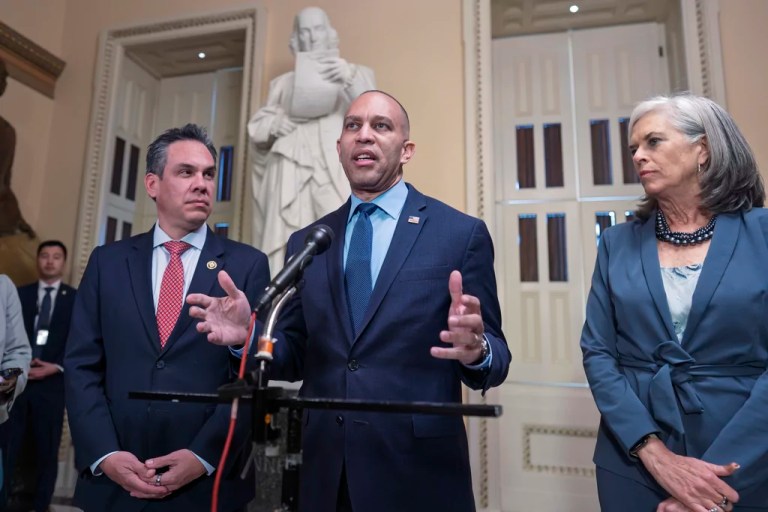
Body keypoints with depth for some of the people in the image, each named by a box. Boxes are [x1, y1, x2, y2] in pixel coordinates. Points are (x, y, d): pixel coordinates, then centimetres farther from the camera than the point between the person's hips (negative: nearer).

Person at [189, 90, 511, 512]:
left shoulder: (462, 233, -4)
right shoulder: (305, 243, 6)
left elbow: (494, 358, -4)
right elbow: (296, 359, 8)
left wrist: (475, 350, -27)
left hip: (417, 471, -3)